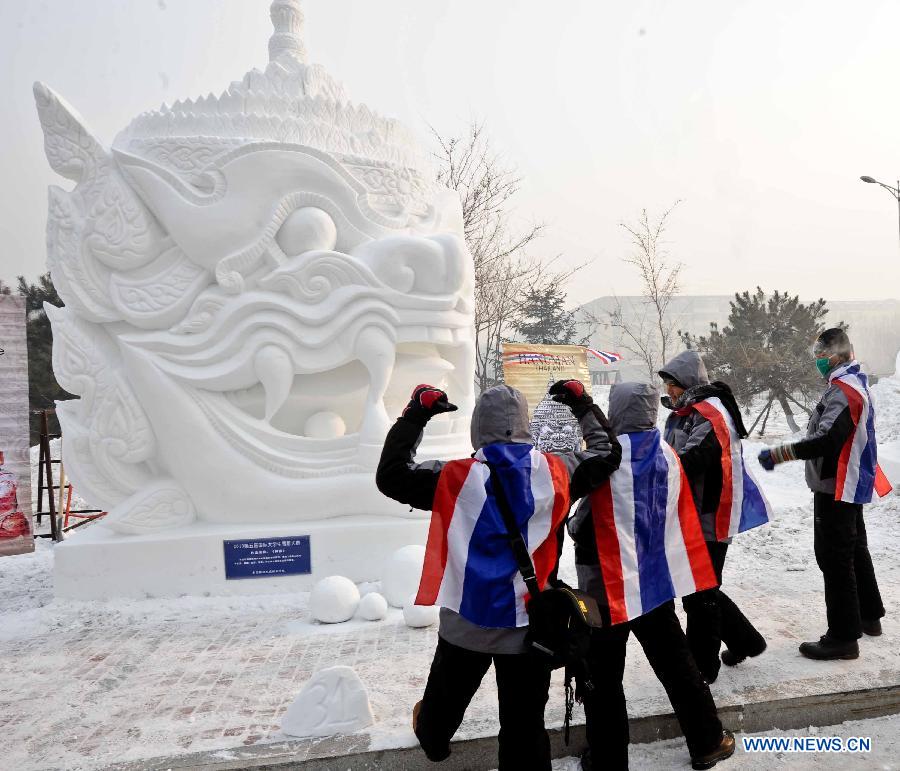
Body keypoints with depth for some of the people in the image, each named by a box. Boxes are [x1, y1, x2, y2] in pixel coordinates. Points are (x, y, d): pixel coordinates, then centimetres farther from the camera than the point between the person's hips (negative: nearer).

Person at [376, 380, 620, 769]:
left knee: (446, 700, 29)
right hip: (529, 625, 0)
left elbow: (391, 475, -7)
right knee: (525, 728, 13)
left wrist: (414, 415, -1)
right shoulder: (555, 472, -11)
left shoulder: (456, 477, -16)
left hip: (465, 624, 1)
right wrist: (583, 404, 17)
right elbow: (607, 453, 6)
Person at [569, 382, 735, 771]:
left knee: (603, 675, 9)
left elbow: (582, 526, -15)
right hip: (656, 580, 6)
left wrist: (574, 529, 3)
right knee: (677, 664, 21)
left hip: (606, 581, -6)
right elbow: (681, 520, 10)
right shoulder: (668, 455, 1)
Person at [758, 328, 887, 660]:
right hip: (852, 485, 11)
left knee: (834, 557, -5)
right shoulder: (855, 384, 13)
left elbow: (827, 440, -29)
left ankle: (844, 636, 2)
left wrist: (778, 454, -28)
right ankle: (869, 616, 37)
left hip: (836, 487, -11)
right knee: (855, 549, 22)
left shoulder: (842, 389, -20)